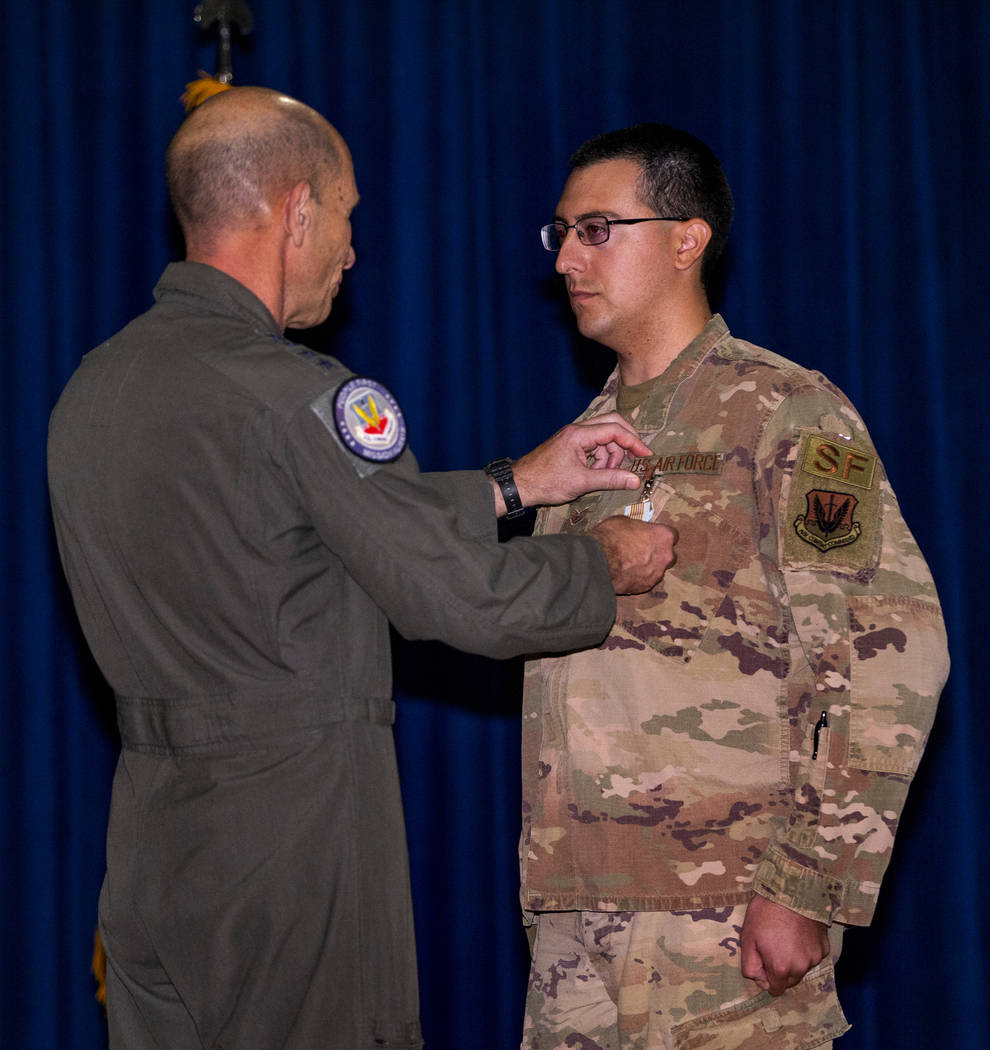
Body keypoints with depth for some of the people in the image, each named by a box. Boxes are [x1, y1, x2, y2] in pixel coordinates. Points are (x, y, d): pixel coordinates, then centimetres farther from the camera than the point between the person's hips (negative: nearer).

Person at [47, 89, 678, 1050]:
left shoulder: (94, 386, 10)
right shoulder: (291, 395, -18)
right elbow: (461, 595, -14)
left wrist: (517, 483, 19)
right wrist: (610, 564, 4)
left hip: (148, 841, 8)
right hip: (294, 838, -8)